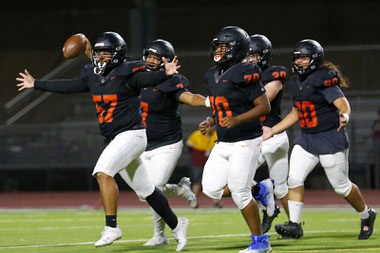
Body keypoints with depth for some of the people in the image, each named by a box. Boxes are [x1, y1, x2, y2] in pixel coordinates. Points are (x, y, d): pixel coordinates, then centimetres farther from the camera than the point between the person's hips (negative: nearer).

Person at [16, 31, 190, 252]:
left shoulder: (126, 73, -12)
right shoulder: (93, 76, 9)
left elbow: (149, 79, -28)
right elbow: (68, 86, 19)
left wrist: (166, 74, -49)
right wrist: (36, 84, 24)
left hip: (131, 134, -8)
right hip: (116, 139, 8)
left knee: (103, 172, -24)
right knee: (145, 189, 13)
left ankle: (112, 227, -21)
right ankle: (176, 225, 26)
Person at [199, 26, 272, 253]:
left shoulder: (244, 75, -16)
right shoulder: (214, 76, 11)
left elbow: (265, 106, -17)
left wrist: (237, 119, -27)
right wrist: (210, 122, 5)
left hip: (245, 142, -9)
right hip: (223, 143, 9)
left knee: (240, 193, -8)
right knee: (212, 189, 0)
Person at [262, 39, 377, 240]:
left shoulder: (324, 79, -14)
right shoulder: (296, 83, 10)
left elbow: (342, 103, -23)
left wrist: (344, 116, -46)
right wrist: (273, 131, 18)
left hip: (331, 138, -7)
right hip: (307, 138, 7)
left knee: (341, 186, 1)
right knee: (294, 178, -7)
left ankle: (366, 216, 25)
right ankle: (294, 225, -3)